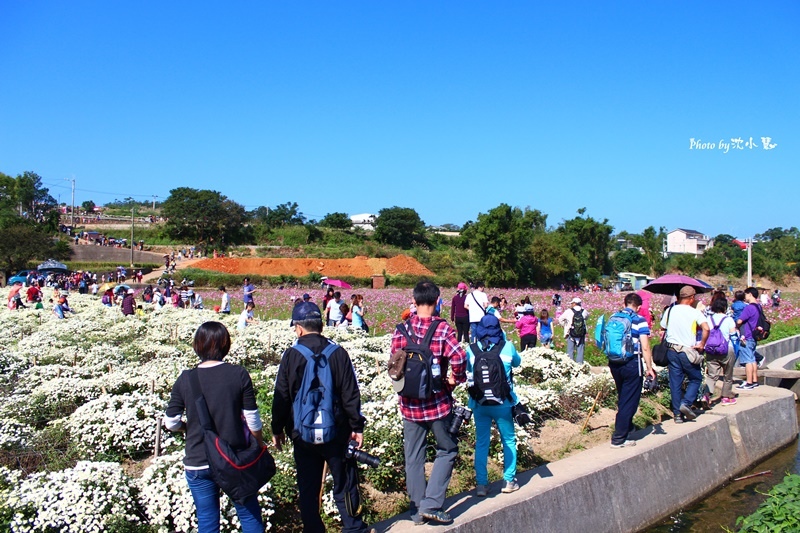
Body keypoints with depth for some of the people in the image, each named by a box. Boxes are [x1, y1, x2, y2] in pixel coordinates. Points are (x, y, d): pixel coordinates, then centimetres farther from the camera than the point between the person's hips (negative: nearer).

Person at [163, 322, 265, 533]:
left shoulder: (185, 379, -7)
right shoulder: (239, 375, -11)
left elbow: (171, 423, -1)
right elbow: (252, 420, -7)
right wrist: (260, 448, 9)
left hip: (198, 464, 1)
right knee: (250, 516, 15)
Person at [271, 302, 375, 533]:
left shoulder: (290, 356, -6)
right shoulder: (338, 353, -6)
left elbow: (281, 397, -1)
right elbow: (351, 394, -5)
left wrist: (277, 429, 10)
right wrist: (357, 427, 4)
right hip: (336, 433, 0)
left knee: (307, 488, 11)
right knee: (344, 483, 11)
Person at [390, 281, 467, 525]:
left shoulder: (401, 329, -2)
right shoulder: (442, 328, -13)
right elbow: (459, 358, -26)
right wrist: (455, 378, -8)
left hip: (409, 403, 3)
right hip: (438, 402, -3)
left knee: (413, 456, 13)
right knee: (447, 450, 13)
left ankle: (417, 509, 21)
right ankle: (431, 504, 4)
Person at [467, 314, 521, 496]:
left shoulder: (471, 350, -6)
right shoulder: (507, 347, -8)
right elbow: (517, 363, 14)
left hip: (479, 404, 1)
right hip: (503, 403, -1)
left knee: (481, 443, 11)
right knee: (509, 441, 15)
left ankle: (481, 484, 12)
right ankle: (509, 481, 19)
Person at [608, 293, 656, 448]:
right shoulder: (640, 321, -9)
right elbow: (645, 348, -12)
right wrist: (649, 368, -5)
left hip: (614, 364, 6)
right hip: (632, 364, -6)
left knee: (623, 399, 23)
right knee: (629, 401, 3)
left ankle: (627, 428, 38)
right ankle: (619, 439, 3)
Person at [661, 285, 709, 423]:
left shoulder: (670, 310, 4)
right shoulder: (695, 312, -7)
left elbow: (663, 327, 11)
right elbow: (706, 328, -21)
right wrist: (702, 344, -10)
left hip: (671, 351, 4)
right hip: (687, 352, -4)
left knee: (675, 383, 9)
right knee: (696, 379, 14)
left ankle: (677, 414, 10)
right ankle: (686, 403, -4)